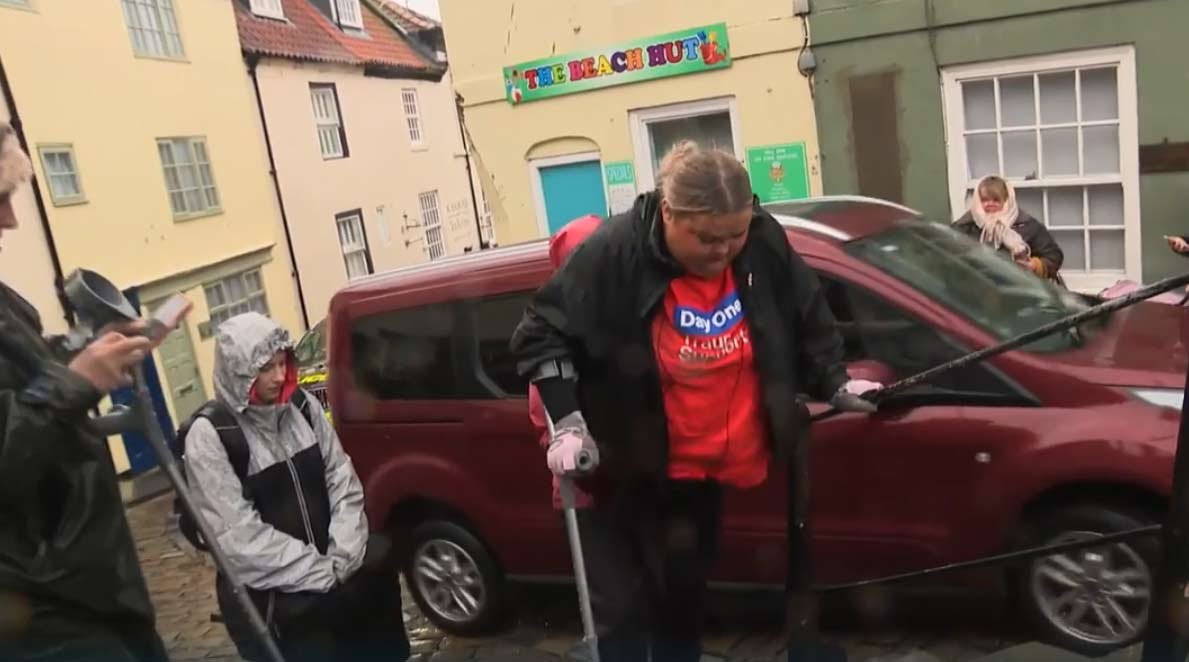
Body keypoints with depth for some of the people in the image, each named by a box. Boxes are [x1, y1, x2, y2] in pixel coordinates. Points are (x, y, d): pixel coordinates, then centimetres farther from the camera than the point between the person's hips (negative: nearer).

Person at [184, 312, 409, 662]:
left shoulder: (302, 406, 4)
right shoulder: (209, 435, -11)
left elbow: (343, 481, 3)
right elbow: (241, 539, -15)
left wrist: (341, 557, -10)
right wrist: (324, 573, -16)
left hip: (328, 565, 5)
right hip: (266, 587, -5)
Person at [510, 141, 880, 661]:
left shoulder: (766, 243, -12)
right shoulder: (612, 254, -24)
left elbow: (808, 322, 7)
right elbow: (542, 333, -15)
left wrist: (835, 385, 5)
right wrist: (566, 423, -21)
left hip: (701, 469, 5)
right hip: (619, 471, -4)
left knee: (685, 597, 20)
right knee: (620, 610, 0)